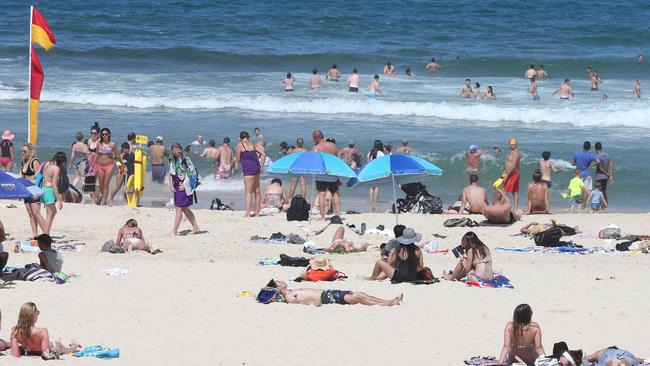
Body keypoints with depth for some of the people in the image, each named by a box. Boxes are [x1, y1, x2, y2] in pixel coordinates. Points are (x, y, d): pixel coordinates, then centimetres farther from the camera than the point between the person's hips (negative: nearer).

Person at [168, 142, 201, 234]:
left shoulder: (185, 159, -11)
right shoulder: (172, 160, 10)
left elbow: (190, 173, -14)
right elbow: (171, 174, 15)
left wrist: (184, 184, -18)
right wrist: (171, 185, 4)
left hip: (184, 186, -8)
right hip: (177, 186, 8)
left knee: (179, 208, -8)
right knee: (185, 209, 13)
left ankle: (174, 231, -6)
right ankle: (195, 227, 23)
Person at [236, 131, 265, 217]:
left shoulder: (240, 145, -4)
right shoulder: (253, 145, 14)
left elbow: (238, 160, -1)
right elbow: (263, 154, 9)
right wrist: (261, 166, 12)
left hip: (248, 168, -7)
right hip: (256, 167, 7)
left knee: (248, 192, -8)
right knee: (256, 191, 12)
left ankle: (247, 213, -12)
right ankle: (257, 212, 18)